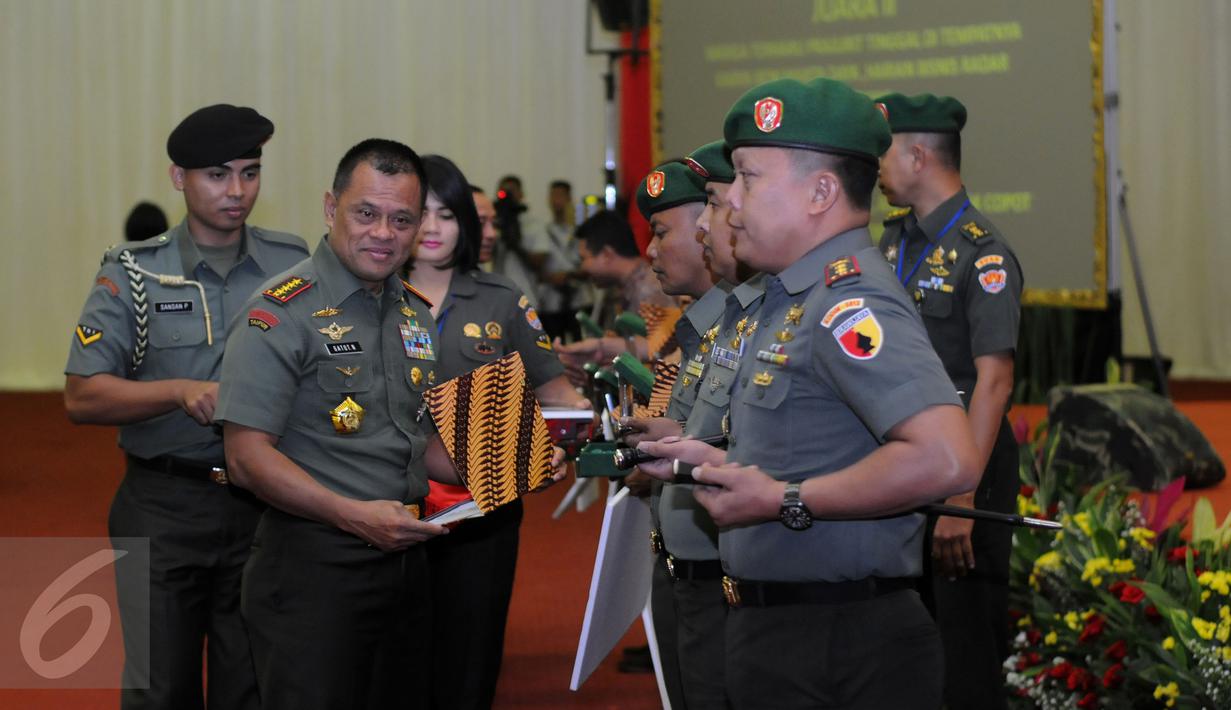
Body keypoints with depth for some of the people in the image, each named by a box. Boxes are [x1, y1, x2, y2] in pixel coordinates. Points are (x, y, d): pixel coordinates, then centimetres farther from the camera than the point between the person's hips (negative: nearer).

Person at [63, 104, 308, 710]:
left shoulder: (293, 266, 5)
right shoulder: (133, 272, 0)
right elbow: (81, 397, -6)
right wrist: (180, 392, -20)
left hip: (264, 506, 2)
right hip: (163, 507, -1)